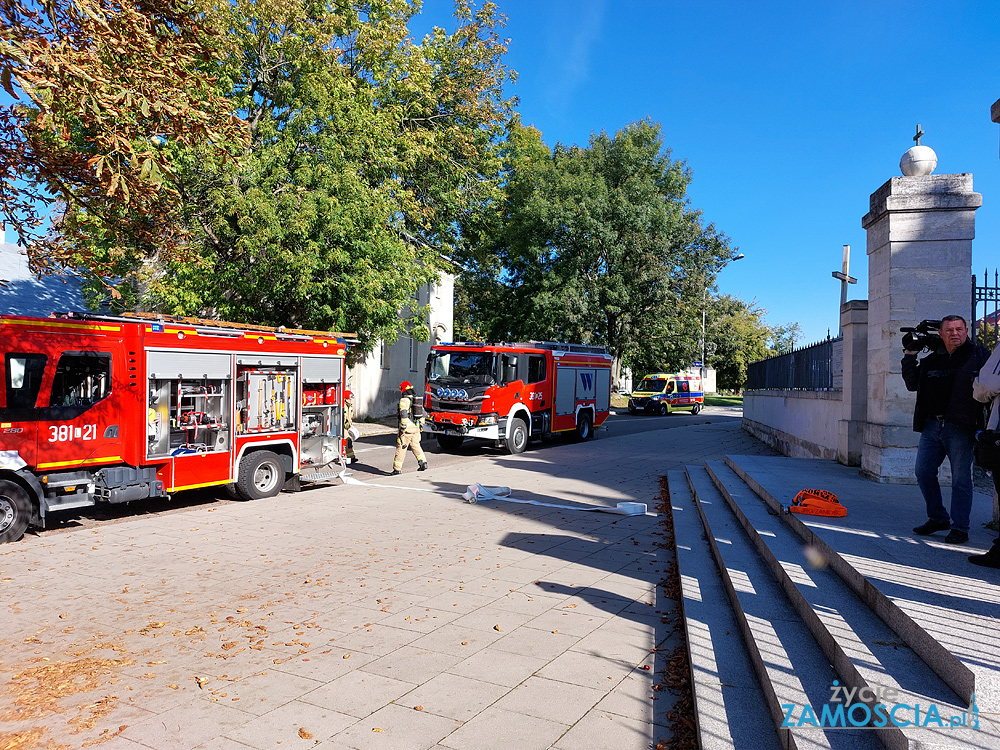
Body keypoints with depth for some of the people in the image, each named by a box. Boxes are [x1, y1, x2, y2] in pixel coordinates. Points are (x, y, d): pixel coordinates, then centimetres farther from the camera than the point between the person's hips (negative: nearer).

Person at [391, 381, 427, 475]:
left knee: (401, 447, -1)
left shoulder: (404, 400, -11)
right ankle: (423, 462, 6)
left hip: (407, 428, -7)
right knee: (415, 445, 17)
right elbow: (422, 414, 18)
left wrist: (403, 427, -20)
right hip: (416, 428, 7)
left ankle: (397, 468, 2)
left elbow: (404, 415, -20)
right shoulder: (417, 400, 15)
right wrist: (421, 425, 23)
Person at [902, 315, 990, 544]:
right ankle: (938, 518, 23)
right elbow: (912, 383, 16)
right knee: (923, 471, 7)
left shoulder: (979, 355, 1)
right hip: (931, 425, 5)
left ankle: (959, 528, 9)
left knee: (960, 479, -1)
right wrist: (910, 356, 12)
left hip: (960, 427, -5)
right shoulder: (931, 360, 14)